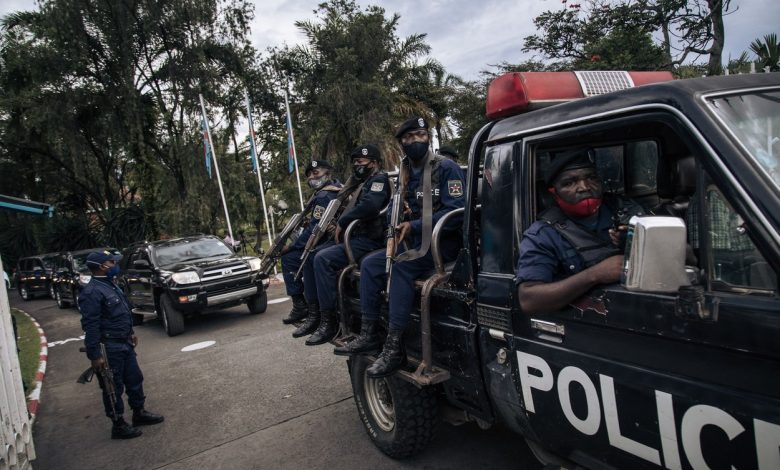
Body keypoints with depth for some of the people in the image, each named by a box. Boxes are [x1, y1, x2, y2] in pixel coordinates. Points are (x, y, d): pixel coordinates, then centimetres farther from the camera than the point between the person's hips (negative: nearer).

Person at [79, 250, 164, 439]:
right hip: (110, 347, -9)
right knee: (113, 387, 4)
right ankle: (118, 425, 16)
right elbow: (90, 326, -22)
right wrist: (94, 355, -23)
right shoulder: (92, 292, -20)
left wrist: (130, 333, 23)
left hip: (125, 343, 9)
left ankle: (139, 413, 32)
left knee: (135, 380, 17)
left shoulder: (110, 285, 10)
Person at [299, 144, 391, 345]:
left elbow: (369, 206, -25)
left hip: (369, 240, -10)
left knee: (323, 259, -26)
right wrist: (338, 226, 10)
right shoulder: (366, 182, 26)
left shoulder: (379, 178, -6)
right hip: (358, 238, 10)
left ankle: (329, 320, -21)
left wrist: (342, 223, -14)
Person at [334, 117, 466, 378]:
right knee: (370, 264, -7)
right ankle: (368, 335, -5)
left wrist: (414, 226, -22)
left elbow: (456, 211, -18)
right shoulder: (405, 173, 14)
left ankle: (394, 348, -30)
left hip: (443, 242, -7)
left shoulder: (446, 168, -8)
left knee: (401, 266, -32)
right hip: (413, 241, 7)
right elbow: (395, 208, 18)